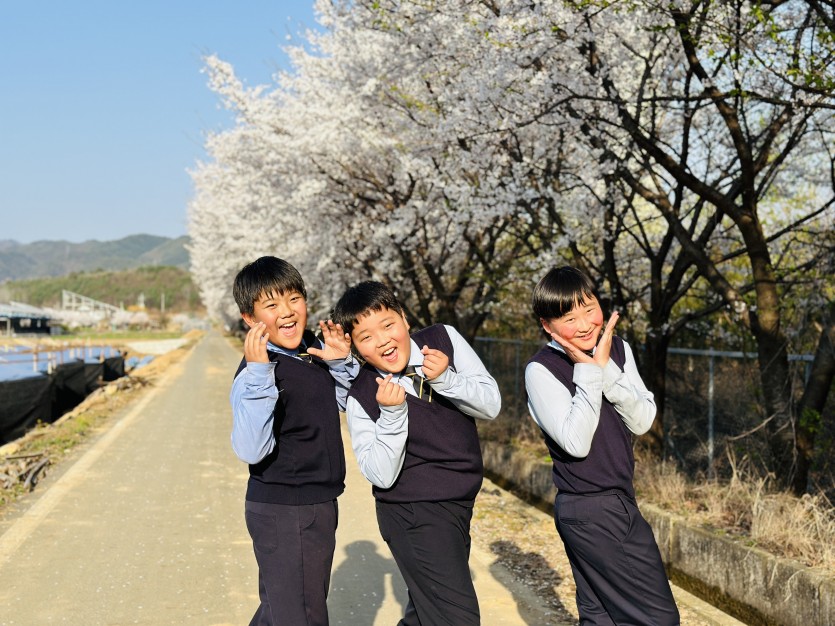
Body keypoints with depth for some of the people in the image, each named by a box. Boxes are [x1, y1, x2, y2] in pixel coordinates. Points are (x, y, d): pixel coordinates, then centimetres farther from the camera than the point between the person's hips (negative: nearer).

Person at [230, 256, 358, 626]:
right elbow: (251, 450, -31)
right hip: (282, 512, -8)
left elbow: (339, 404, 19)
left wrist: (341, 363, 0)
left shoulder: (313, 351, 3)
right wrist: (258, 373, -37)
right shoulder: (258, 369, -20)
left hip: (319, 503, 8)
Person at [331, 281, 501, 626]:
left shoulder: (444, 339, -7)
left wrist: (445, 379, -23)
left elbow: (491, 405, -6)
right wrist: (391, 413, -28)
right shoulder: (360, 395, -15)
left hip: (459, 505, 5)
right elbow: (382, 476, -16)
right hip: (413, 515, -5)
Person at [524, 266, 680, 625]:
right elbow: (577, 442, -20)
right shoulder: (541, 370, -14)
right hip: (588, 512, -7)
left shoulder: (617, 349, 5)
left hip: (622, 502, 7)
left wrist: (606, 367, -14)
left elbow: (643, 421, -3)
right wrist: (588, 372, -20)